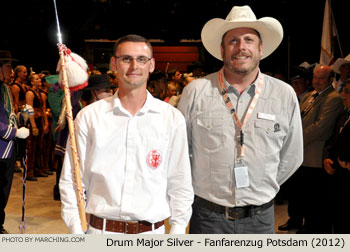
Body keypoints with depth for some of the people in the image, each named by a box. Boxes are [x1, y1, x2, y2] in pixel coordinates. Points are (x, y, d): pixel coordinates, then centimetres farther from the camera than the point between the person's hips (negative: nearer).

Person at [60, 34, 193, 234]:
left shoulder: (172, 118, -1)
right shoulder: (89, 116, -2)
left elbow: (181, 185, 2)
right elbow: (71, 181, 1)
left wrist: (177, 231, -2)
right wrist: (77, 232, -4)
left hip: (152, 232, 1)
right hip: (101, 231, 0)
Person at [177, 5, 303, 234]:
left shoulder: (285, 95, 0)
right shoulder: (196, 91, -4)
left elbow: (291, 157, 9)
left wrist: (260, 191, 8)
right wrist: (211, 190, 6)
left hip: (261, 218, 1)